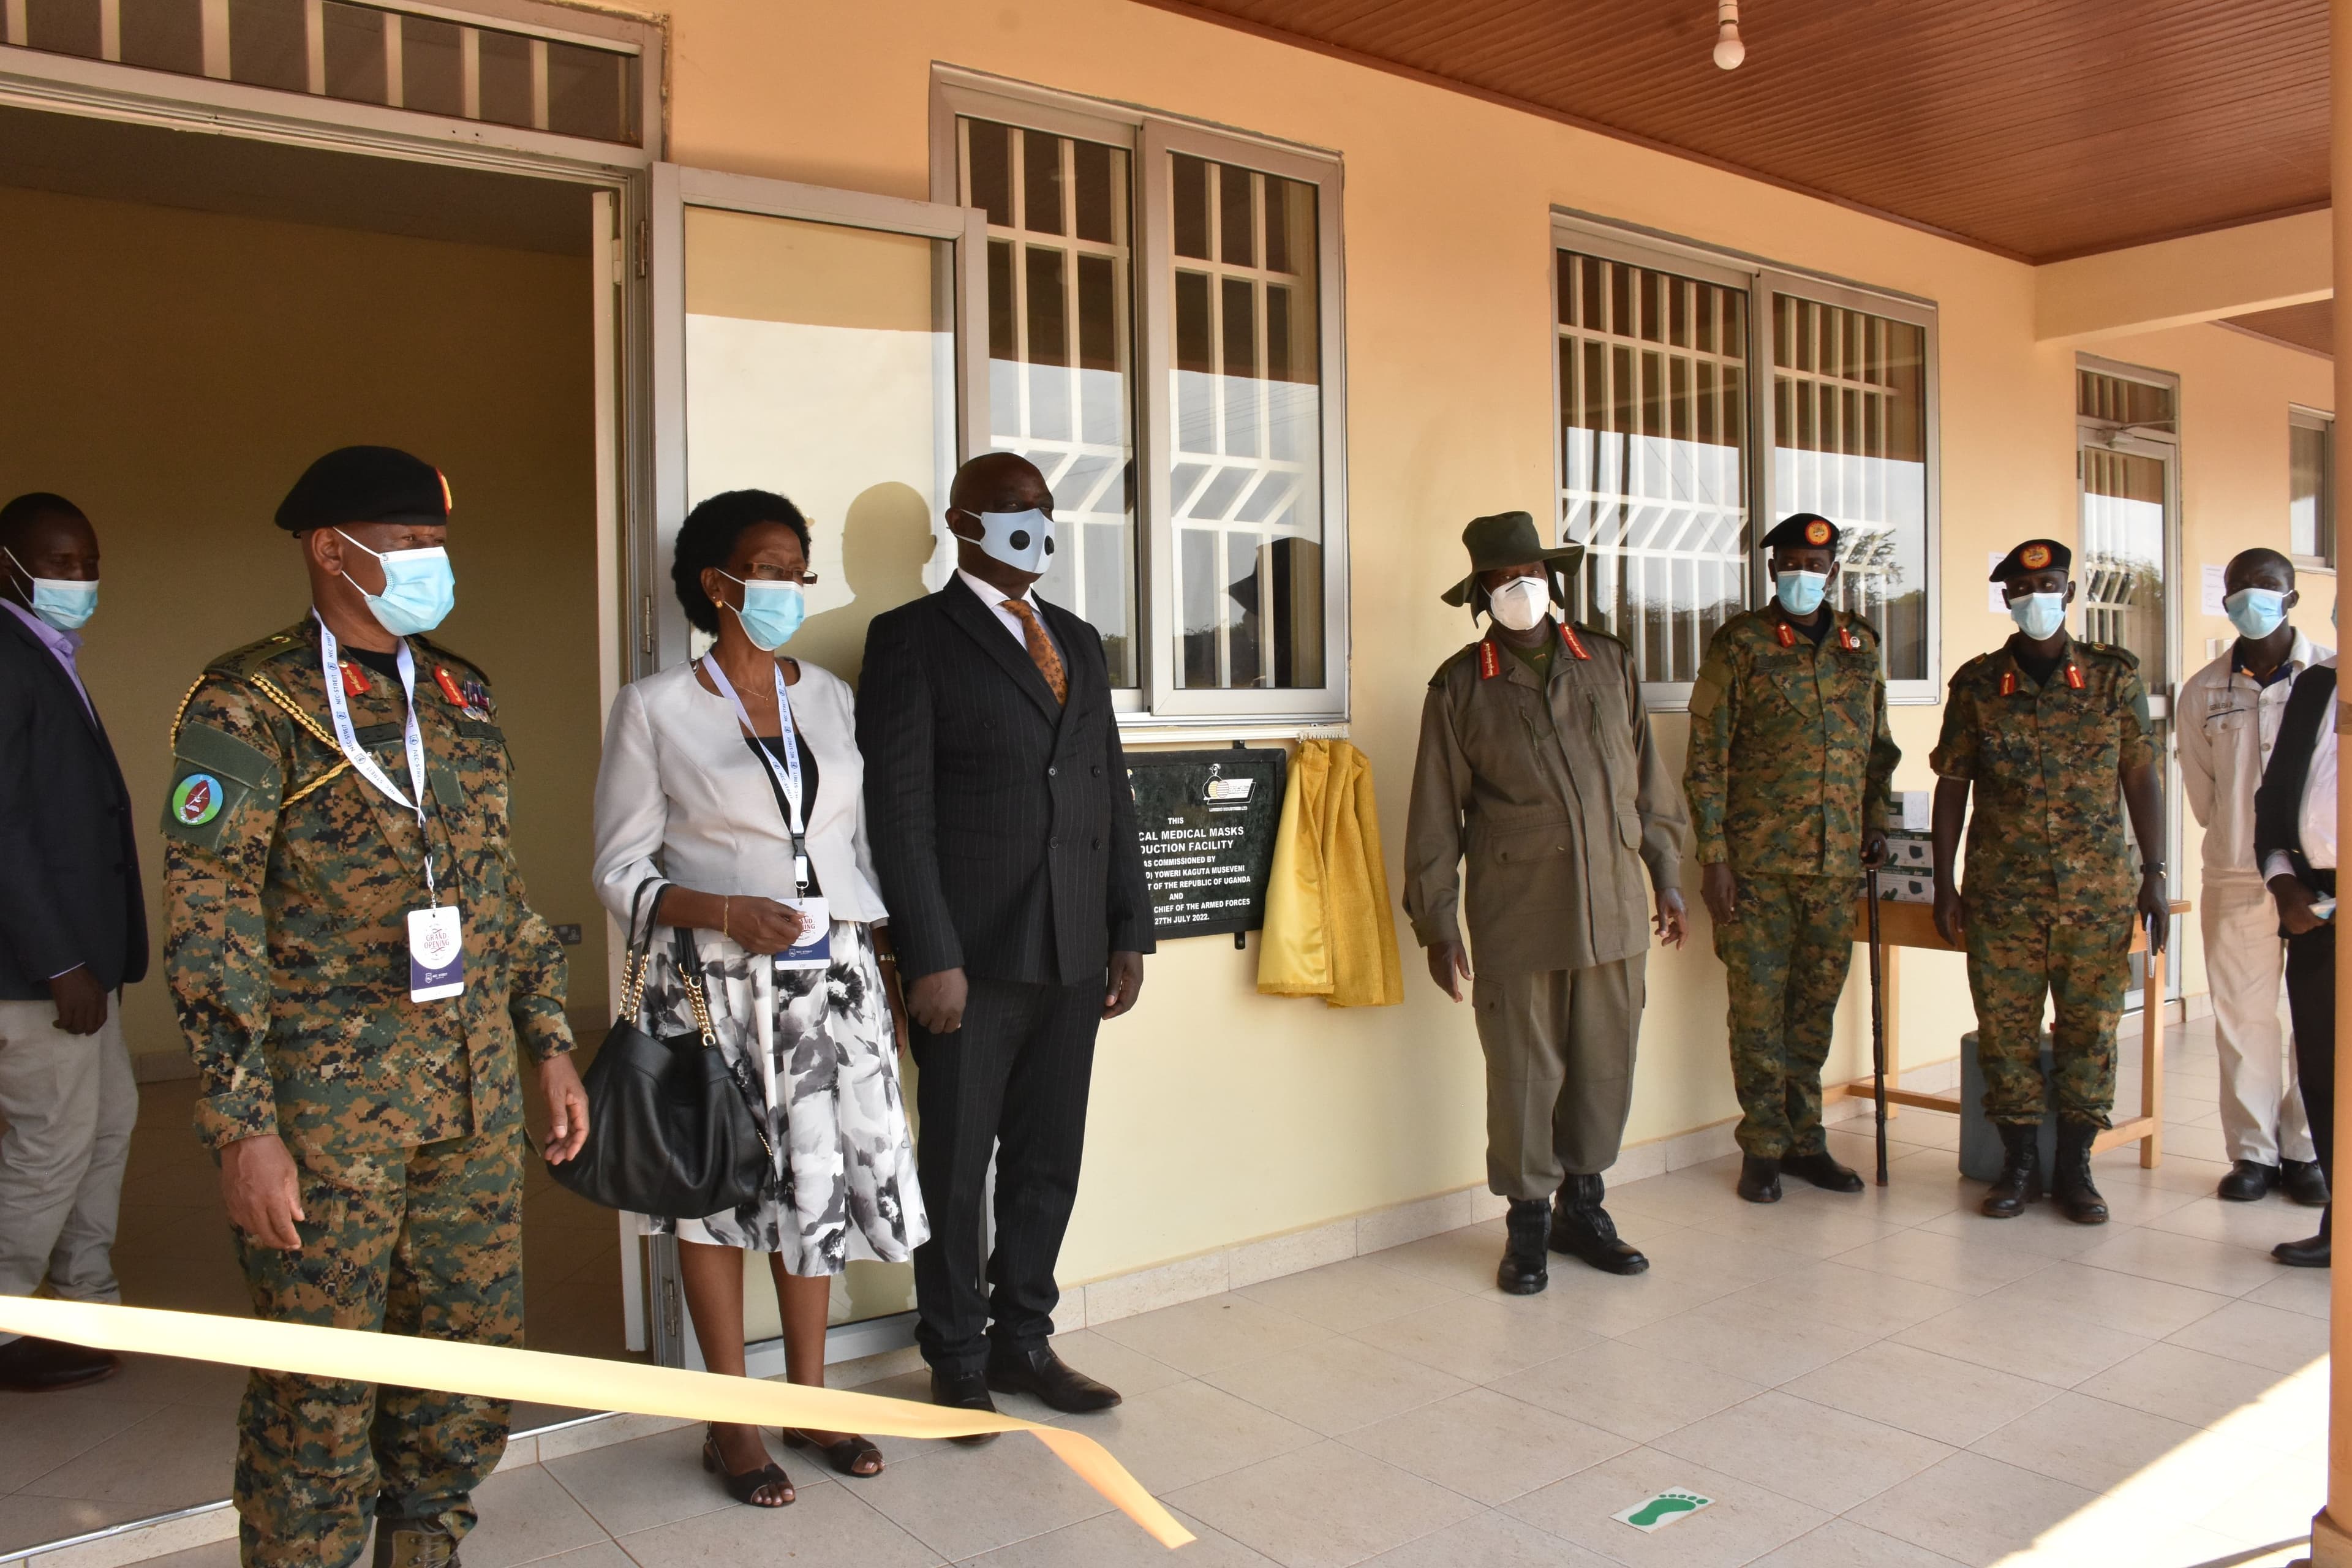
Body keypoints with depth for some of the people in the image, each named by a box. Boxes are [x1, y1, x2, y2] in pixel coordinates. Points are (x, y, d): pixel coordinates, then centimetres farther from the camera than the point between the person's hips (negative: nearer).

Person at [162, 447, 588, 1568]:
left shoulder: (461, 697, 12)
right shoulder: (247, 705, -7)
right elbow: (208, 925, -11)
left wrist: (551, 1045, 13)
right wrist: (243, 1129, -15)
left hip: (475, 1103, 6)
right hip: (327, 1110, -6)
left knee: (473, 1364, 14)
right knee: (319, 1394, 6)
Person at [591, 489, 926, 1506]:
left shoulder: (831, 697, 9)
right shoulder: (654, 707, -3)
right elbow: (621, 868, -3)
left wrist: (890, 966, 7)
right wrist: (722, 912, -19)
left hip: (835, 976, 4)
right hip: (718, 983, -3)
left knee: (822, 1181, 8)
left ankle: (809, 1402, 25)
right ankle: (730, 1423, 20)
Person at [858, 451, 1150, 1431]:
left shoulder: (1078, 641, 16)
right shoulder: (914, 638, -3)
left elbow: (1112, 793, 15)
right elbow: (899, 809, -10)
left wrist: (1128, 932, 10)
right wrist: (930, 955, -15)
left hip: (1073, 953, 6)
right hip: (972, 955, -6)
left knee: (1048, 1162, 14)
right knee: (956, 1166, 7)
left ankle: (1022, 1340, 30)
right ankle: (957, 1360, 24)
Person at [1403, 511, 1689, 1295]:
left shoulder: (1610, 663, 10)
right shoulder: (1459, 686, 2)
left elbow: (1650, 781, 16)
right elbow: (1435, 817, 2)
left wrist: (1666, 879, 14)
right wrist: (1436, 924, 0)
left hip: (1612, 910, 3)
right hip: (1516, 918, -3)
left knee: (1606, 1064, 10)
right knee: (1525, 1074, 2)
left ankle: (1582, 1205, 28)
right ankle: (1528, 1222, 19)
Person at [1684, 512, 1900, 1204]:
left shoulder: (1861, 643, 10)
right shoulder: (1739, 644, -4)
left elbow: (1879, 745, 20)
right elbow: (1706, 758, -6)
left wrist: (1878, 824, 12)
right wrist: (1713, 856, -11)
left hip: (1837, 861, 4)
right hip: (1757, 861, -4)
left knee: (1818, 1000, 12)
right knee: (1759, 1003, 2)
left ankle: (1806, 1139, 24)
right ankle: (1763, 1147, 15)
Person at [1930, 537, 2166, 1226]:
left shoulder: (2115, 677, 3)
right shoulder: (1977, 684, 3)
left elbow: (2141, 779, 4)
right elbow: (1952, 785, 5)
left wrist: (2154, 877, -1)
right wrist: (1944, 883, 1)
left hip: (2097, 892, 0)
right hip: (2002, 892, 0)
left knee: (2091, 1029, 5)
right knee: (2005, 1032, 4)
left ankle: (2075, 1167, 18)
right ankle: (2019, 1164, 18)